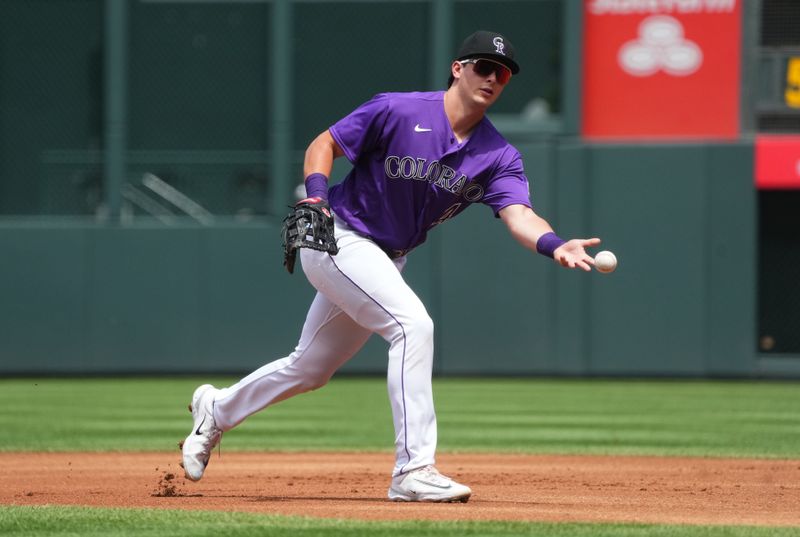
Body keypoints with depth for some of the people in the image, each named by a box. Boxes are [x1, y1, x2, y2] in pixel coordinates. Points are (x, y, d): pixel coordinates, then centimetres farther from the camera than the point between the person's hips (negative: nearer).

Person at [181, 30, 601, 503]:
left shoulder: (499, 157, -5)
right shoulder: (398, 112, -16)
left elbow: (518, 215, -20)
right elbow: (323, 145, -7)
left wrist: (555, 245, -41)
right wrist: (316, 197, -24)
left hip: (387, 261, 7)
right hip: (338, 238, -7)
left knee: (309, 370, 17)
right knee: (413, 323, -26)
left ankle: (217, 409, 43)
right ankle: (414, 470, -27)